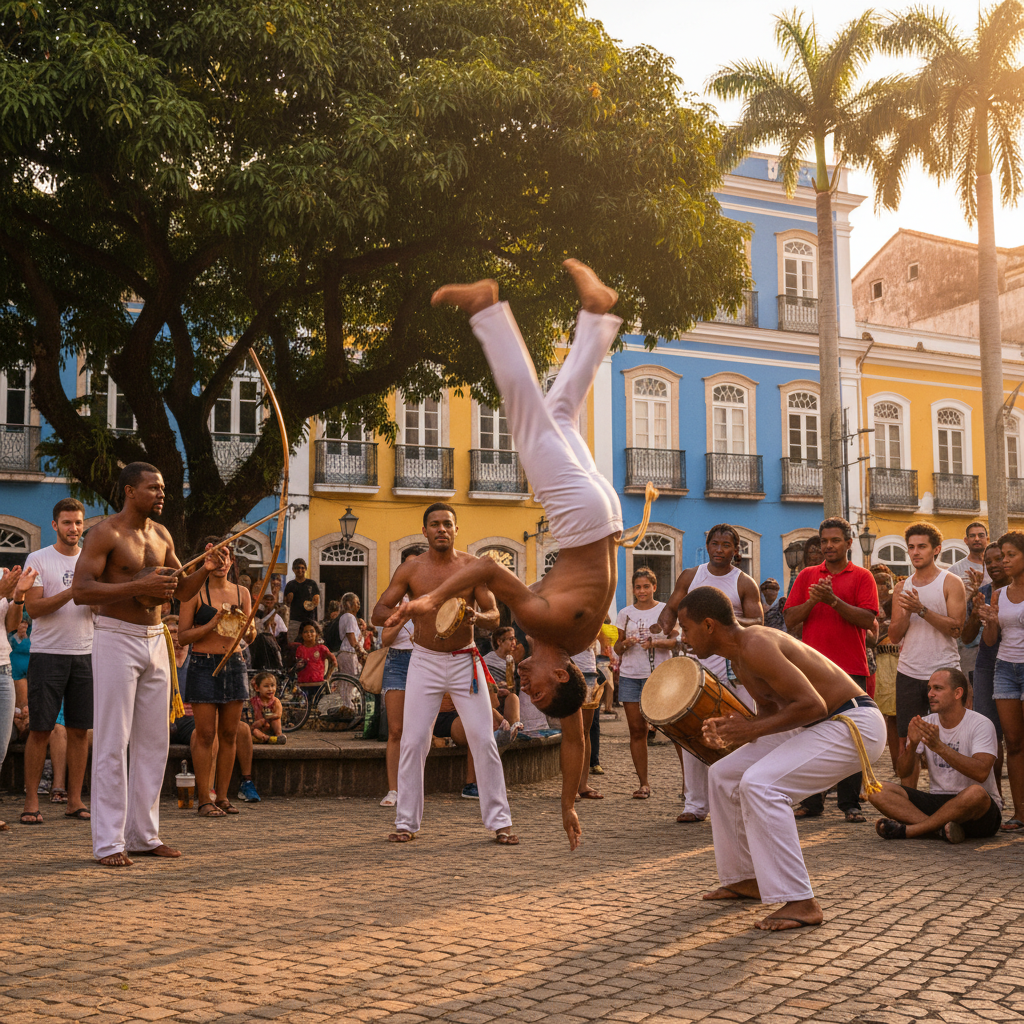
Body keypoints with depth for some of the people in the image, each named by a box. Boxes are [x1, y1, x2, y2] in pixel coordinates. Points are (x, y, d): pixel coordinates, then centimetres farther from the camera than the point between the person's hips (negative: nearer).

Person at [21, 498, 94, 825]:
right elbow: (33, 607, -9)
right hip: (47, 653, -3)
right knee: (40, 729, -1)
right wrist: (71, 592, -20)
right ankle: (31, 801, 6)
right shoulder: (38, 559, 1)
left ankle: (75, 800, 10)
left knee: (80, 729, 4)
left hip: (84, 654, 3)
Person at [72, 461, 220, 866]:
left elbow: (183, 592, 18)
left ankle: (144, 834, 17)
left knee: (153, 741, 9)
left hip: (155, 640, 7)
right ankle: (109, 842, 0)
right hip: (116, 638, -7)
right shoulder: (105, 533, -9)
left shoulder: (161, 535, 13)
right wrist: (140, 586, -24)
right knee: (112, 743, -5)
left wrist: (206, 569, -2)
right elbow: (80, 590, -18)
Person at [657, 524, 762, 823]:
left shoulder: (745, 583, 3)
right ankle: (695, 804, 9)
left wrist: (732, 621, -23)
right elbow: (671, 608, 12)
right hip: (696, 661, 2)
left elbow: (757, 625, -2)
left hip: (733, 665, -2)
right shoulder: (690, 576, 11)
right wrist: (666, 624, -12)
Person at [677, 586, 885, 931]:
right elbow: (771, 708, 16)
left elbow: (813, 705, -28)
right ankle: (746, 880, 23)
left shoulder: (755, 646, -24)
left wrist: (754, 729, -21)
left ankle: (801, 903, -22)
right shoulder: (738, 656, 8)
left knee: (760, 784, -27)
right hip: (817, 726, 11)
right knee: (724, 775, 12)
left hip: (854, 725, -11)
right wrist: (730, 728, -2)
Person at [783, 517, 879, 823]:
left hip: (851, 669, -2)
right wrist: (812, 600, -10)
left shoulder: (861, 577, 5)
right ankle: (812, 801, 10)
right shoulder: (807, 576, 13)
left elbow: (868, 619, -8)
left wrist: (834, 600, -17)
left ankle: (850, 803, 6)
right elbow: (790, 619, 7)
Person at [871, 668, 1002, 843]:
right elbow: (903, 771, 0)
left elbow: (981, 773, -25)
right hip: (936, 801, 5)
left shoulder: (980, 724, -8)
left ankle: (907, 830, -27)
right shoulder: (926, 723, 7)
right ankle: (941, 827, -30)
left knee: (976, 793, -41)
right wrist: (912, 745, -21)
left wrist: (939, 746, -32)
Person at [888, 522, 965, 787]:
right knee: (906, 740, 5)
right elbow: (894, 635, 9)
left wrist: (921, 609, -20)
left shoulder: (950, 582, -1)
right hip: (908, 673, 4)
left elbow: (956, 628, -12)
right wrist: (906, 613, -10)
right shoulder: (902, 587, 13)